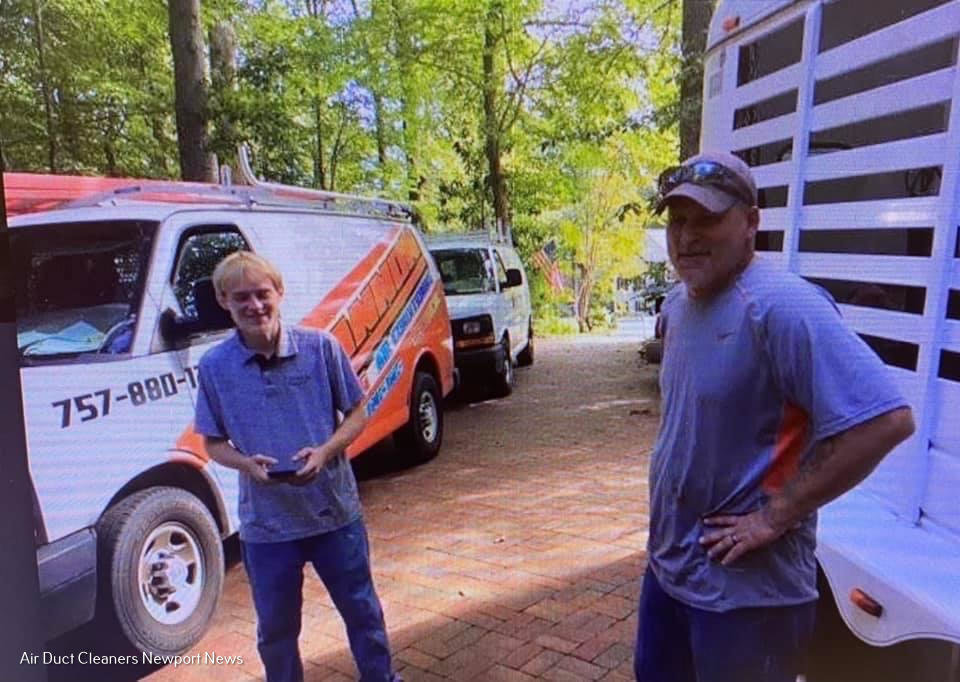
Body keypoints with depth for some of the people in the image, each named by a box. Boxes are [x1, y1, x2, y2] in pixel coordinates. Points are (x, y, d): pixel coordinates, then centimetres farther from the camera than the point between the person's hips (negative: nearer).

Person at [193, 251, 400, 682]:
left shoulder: (321, 347, -10)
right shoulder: (214, 367, -6)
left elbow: (356, 415, -1)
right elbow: (213, 444, 3)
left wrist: (324, 452, -20)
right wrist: (247, 464, -18)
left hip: (335, 510, 0)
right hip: (265, 523, 1)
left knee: (362, 611, 17)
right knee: (275, 627, 18)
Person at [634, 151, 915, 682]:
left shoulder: (781, 306, -23)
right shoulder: (676, 305, 4)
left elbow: (886, 420, -29)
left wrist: (776, 515, -23)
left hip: (744, 586, -8)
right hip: (668, 561, 8)